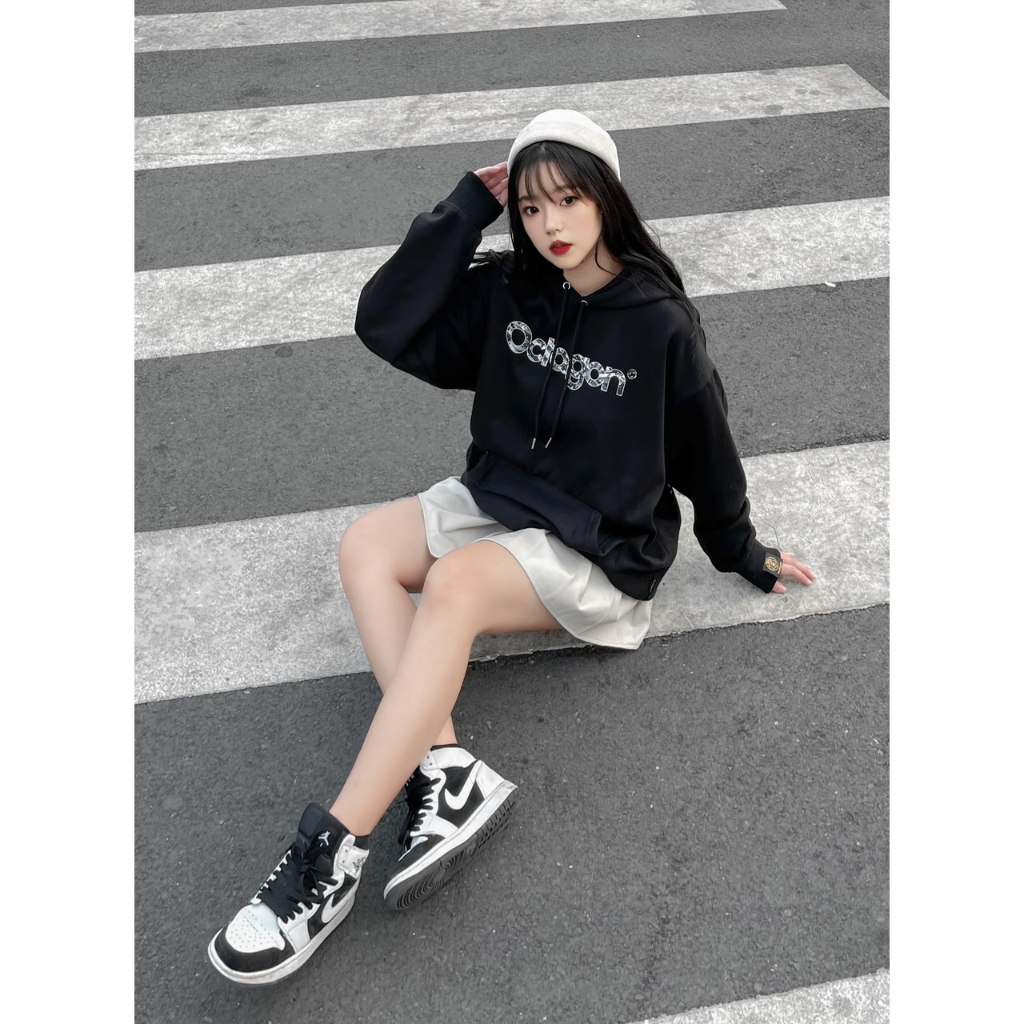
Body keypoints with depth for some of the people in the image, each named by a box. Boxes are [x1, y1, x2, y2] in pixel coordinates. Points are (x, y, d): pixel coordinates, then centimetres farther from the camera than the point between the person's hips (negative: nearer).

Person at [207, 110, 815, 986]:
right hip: (495, 500, 6)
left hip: (599, 548, -6)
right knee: (365, 547, -17)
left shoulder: (660, 324, -12)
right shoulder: (505, 292, 0)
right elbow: (387, 324, -10)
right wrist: (465, 211, -11)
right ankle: (449, 772, -28)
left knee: (452, 585, -32)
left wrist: (742, 552, 14)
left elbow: (706, 452, 1)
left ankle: (334, 854, -31)